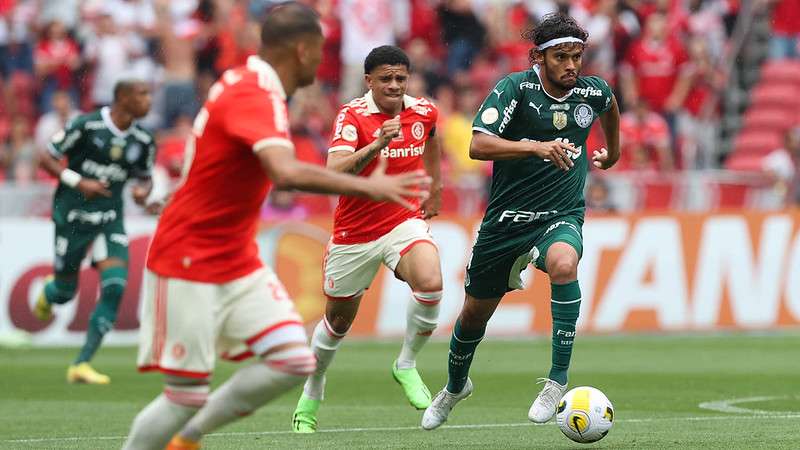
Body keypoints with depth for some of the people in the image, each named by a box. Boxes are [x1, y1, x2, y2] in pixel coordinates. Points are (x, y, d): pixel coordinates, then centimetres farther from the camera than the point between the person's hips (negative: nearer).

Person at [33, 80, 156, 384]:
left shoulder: (143, 141, 1)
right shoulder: (87, 125, -14)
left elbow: (145, 177, 17)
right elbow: (46, 159, -8)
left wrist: (143, 190, -7)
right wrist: (79, 182, -19)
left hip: (110, 219, 4)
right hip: (73, 215, -4)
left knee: (115, 286, -15)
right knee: (66, 291, 5)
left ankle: (81, 365, -10)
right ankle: (47, 294, 48)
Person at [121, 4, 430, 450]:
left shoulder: (246, 83, 7)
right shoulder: (253, 97, -23)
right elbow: (286, 173, -40)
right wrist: (367, 187, -37)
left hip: (239, 263, 9)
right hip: (189, 265, -9)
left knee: (294, 361, -5)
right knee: (188, 393, -7)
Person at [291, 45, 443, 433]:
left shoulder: (423, 112, -2)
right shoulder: (353, 116, -16)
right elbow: (334, 172, -31)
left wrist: (435, 186, 27)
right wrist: (378, 144, -43)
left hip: (405, 220, 2)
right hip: (354, 232, -2)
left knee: (430, 282, -29)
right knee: (338, 319, 12)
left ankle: (407, 365, -6)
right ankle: (312, 391, 39)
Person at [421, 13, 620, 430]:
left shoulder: (593, 92, -3)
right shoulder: (515, 88, -14)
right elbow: (479, 145, -27)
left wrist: (611, 151, 36)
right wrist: (536, 147, -40)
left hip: (562, 215, 0)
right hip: (507, 218, 0)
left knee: (563, 264, -36)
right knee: (475, 313, 14)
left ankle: (558, 380, -29)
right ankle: (455, 385, 47)